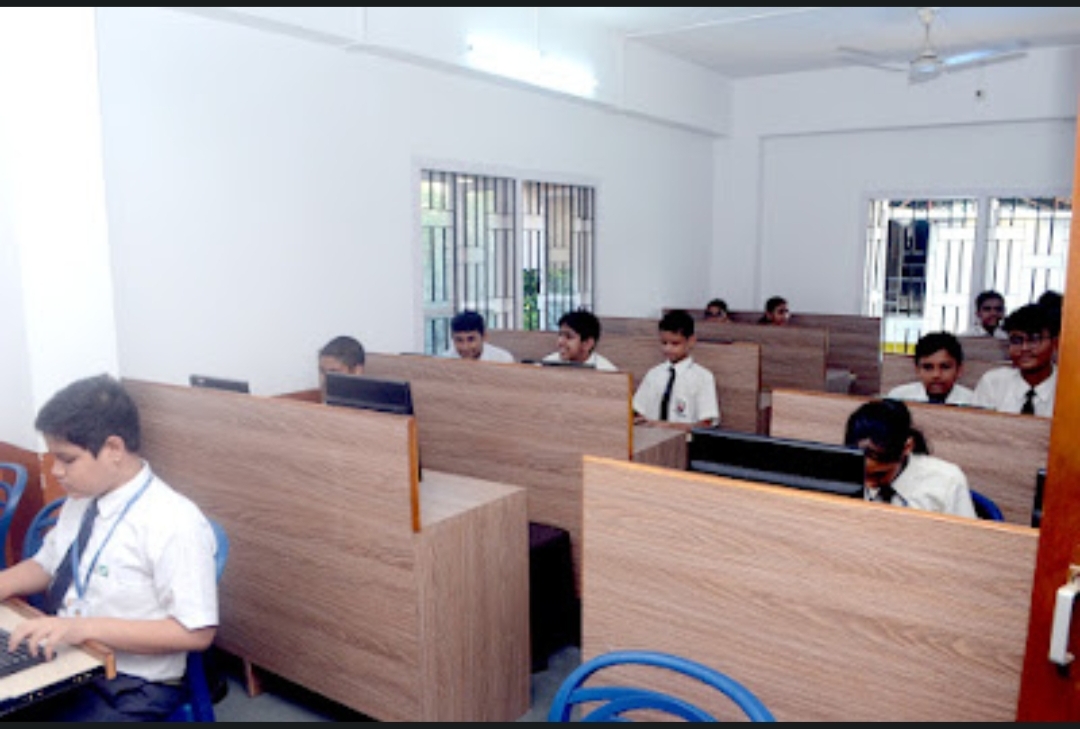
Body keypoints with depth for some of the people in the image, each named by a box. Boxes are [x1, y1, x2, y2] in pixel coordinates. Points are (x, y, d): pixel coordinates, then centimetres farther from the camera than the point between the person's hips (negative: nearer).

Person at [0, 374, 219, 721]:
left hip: (129, 688, -7)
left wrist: (87, 627, -26)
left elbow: (196, 633, -22)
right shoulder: (81, 500, 3)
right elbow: (45, 565, 19)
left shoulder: (174, 523, -22)